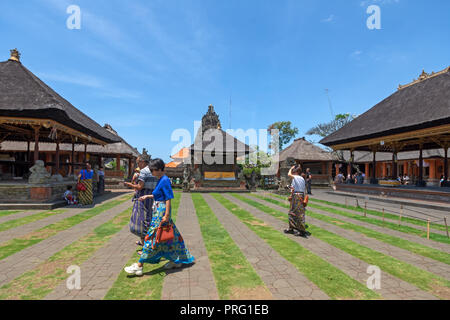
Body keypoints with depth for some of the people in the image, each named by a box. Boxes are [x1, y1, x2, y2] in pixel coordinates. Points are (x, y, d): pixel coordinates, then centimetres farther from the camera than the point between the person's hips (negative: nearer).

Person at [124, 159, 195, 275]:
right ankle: (176, 260, 28)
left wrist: (166, 215, -22)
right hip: (158, 210, 10)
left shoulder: (165, 180, -17)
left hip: (162, 212, -10)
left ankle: (139, 266, 8)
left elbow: (168, 198, -20)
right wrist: (147, 196, 22)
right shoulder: (161, 180, 12)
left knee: (152, 237, -2)